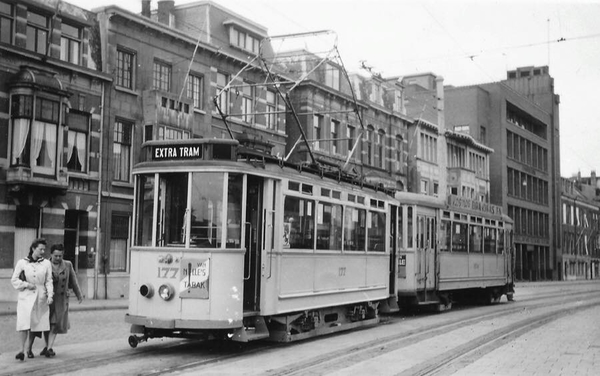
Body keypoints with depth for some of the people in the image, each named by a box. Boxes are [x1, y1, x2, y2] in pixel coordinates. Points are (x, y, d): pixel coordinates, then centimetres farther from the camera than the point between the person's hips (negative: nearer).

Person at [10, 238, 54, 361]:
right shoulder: (22, 263, 0)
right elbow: (14, 280, 5)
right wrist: (26, 284, -9)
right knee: (24, 323, -13)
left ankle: (29, 349, 18)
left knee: (36, 323, 5)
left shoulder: (46, 263, 4)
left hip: (40, 297, 2)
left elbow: (49, 281, 4)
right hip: (25, 297, -2)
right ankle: (22, 350, -11)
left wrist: (50, 295, -8)